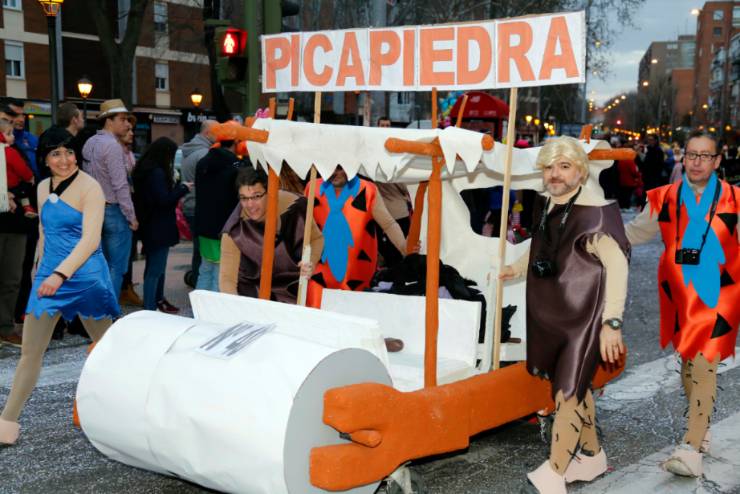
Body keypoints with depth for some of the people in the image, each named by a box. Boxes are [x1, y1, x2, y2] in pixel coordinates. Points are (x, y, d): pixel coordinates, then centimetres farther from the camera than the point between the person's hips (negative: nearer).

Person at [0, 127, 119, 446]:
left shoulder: (89, 188, -11)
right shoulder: (43, 188, 10)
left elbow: (91, 239, -20)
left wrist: (61, 273, -28)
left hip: (85, 277, -5)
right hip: (49, 276, 6)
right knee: (30, 351, 3)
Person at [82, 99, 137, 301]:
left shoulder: (90, 143, 11)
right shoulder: (112, 145, -15)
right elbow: (120, 185, -18)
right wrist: (132, 216, -14)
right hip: (114, 210, -8)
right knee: (116, 267, -3)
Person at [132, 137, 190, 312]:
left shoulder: (144, 168, 9)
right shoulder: (157, 173, -21)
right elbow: (164, 199, -23)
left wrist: (174, 187, 8)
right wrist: (182, 188, -12)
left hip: (150, 225, 10)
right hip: (159, 228, -10)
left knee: (155, 266, 21)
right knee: (155, 270, -6)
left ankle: (158, 300, 35)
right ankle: (149, 309, -3)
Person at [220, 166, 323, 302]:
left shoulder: (294, 206, -18)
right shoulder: (235, 231, -20)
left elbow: (317, 239, 0)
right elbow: (227, 278, -16)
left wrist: (311, 262, -18)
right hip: (253, 291, -1)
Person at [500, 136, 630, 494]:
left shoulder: (595, 211, -21)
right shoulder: (550, 205, 5)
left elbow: (617, 265, -24)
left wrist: (611, 322, -27)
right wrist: (517, 268, 33)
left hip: (584, 315, -8)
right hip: (553, 313, 8)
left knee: (568, 390, -5)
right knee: (576, 384, 19)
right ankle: (592, 455, 35)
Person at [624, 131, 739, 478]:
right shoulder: (664, 199, 2)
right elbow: (634, 232, 14)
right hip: (680, 294, 3)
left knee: (703, 366, -11)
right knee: (687, 364, 14)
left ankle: (692, 447, -9)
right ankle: (701, 431, 32)